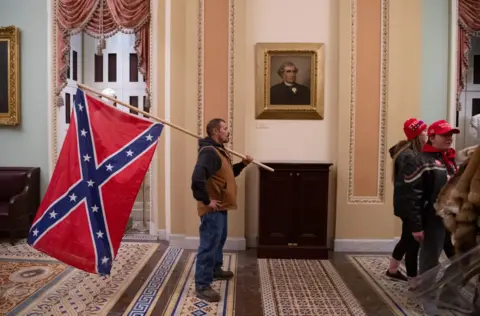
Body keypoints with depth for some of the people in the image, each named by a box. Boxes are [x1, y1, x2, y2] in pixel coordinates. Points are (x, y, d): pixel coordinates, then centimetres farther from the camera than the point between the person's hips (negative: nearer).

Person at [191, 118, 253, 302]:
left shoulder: (219, 150, 14)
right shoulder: (209, 152, -21)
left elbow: (228, 173, 25)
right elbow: (197, 178, -34)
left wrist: (243, 164, 11)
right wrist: (207, 200, -26)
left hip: (221, 207, 11)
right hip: (212, 209, -11)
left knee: (219, 240, 24)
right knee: (209, 245, -5)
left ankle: (216, 270, 43)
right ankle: (202, 286, 4)